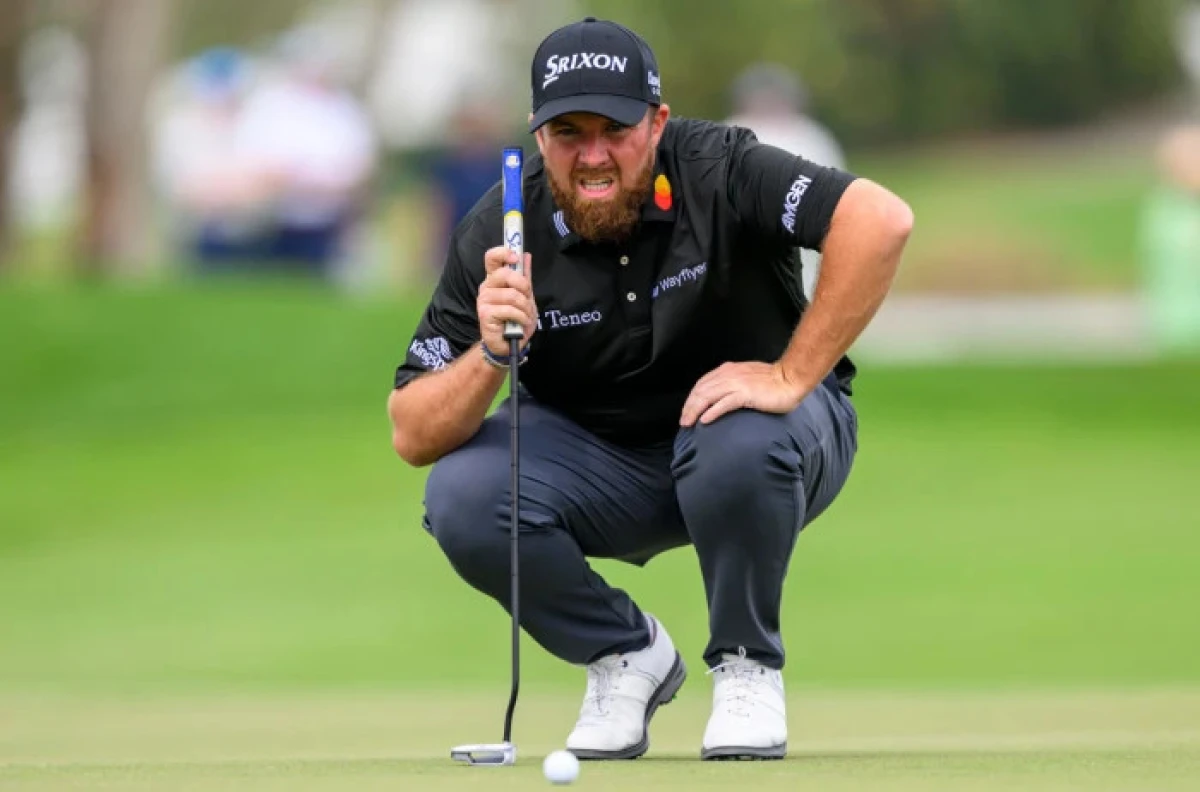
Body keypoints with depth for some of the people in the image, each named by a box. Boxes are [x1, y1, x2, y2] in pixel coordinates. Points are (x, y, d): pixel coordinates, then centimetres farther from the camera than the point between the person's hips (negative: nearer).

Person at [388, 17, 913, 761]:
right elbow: (413, 438, -18)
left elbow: (883, 221, -40)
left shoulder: (716, 172, -25)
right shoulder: (500, 235, -16)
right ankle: (626, 656, 4)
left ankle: (748, 667, -8)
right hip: (597, 460, 3)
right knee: (461, 497, -24)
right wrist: (491, 354, -38)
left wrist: (793, 377, -38)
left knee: (740, 442, -37)